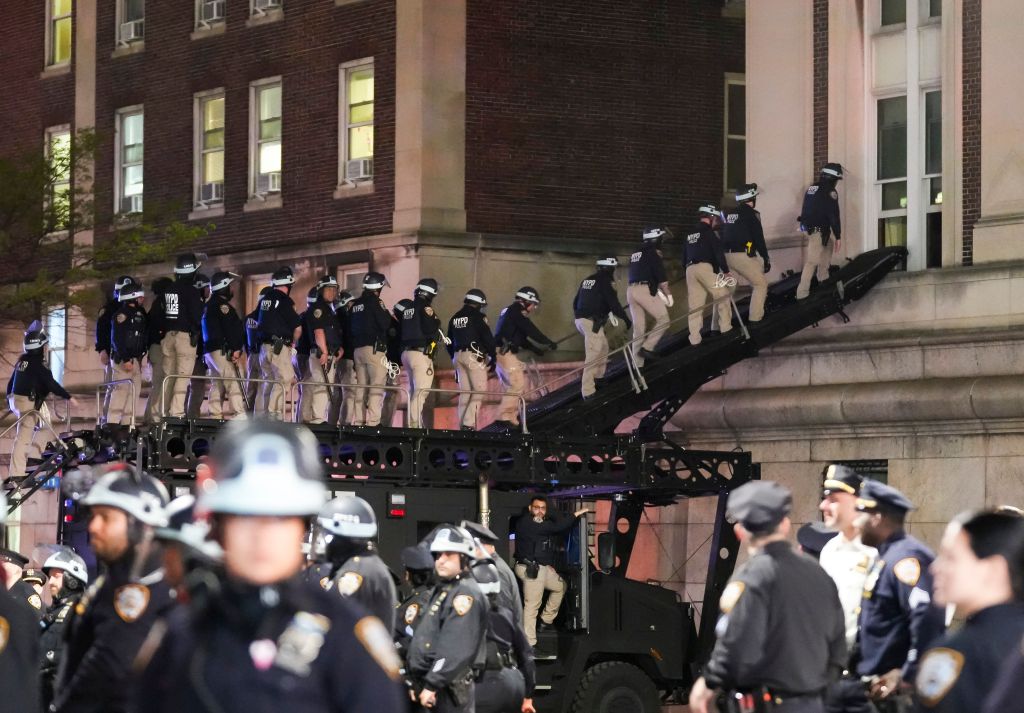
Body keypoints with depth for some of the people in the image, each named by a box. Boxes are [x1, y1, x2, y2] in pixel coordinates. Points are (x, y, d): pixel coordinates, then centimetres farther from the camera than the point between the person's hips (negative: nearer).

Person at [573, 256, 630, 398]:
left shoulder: (587, 280, 17)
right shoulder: (605, 281, -9)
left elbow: (576, 302, 23)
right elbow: (614, 304, -13)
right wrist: (627, 320, -3)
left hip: (580, 320, 9)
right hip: (593, 322, -9)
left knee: (603, 346, 25)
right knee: (593, 356, -10)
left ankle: (598, 377, 31)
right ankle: (588, 391, -14)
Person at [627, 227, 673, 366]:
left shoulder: (635, 254, 22)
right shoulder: (652, 253, -3)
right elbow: (661, 278, -10)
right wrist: (669, 295, -3)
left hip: (631, 290, 8)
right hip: (645, 290, -8)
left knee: (638, 328, 7)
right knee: (663, 319, 0)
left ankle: (637, 364, 4)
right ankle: (647, 347, -11)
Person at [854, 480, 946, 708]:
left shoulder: (905, 558, -17)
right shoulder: (886, 557, 15)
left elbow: (928, 619, -28)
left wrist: (909, 676, -23)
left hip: (897, 693, -10)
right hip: (880, 687, 10)